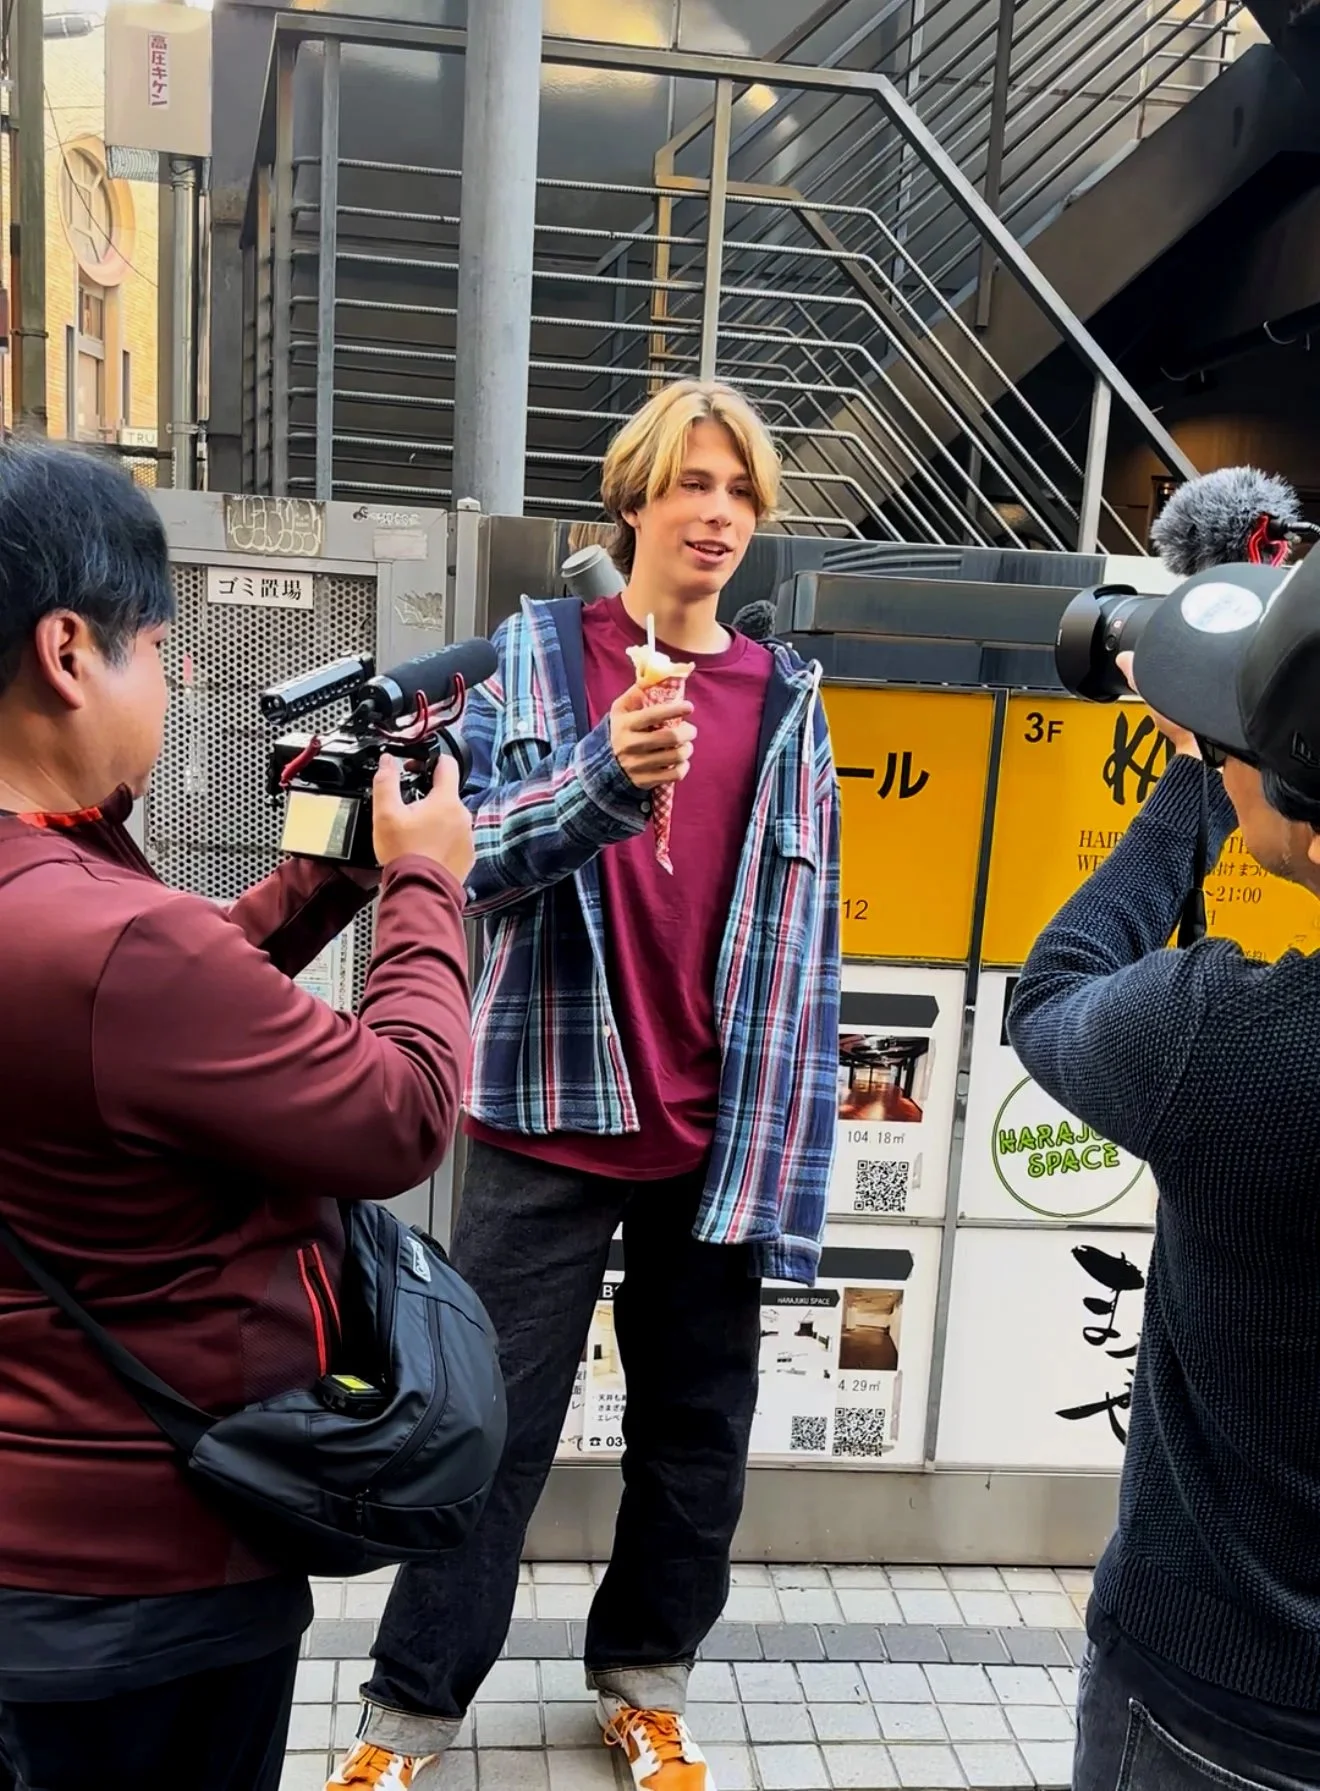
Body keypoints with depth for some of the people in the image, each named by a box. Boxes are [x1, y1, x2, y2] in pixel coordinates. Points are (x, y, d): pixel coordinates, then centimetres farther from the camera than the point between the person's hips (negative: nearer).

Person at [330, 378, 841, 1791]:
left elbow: (804, 944, 5)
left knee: (697, 1431, 12)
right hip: (551, 1117, -2)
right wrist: (606, 778, -26)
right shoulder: (537, 654, 2)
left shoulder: (787, 703, 6)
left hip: (716, 1132, 2)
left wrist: (780, 1149, 0)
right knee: (493, 1426, 5)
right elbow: (465, 859, -8)